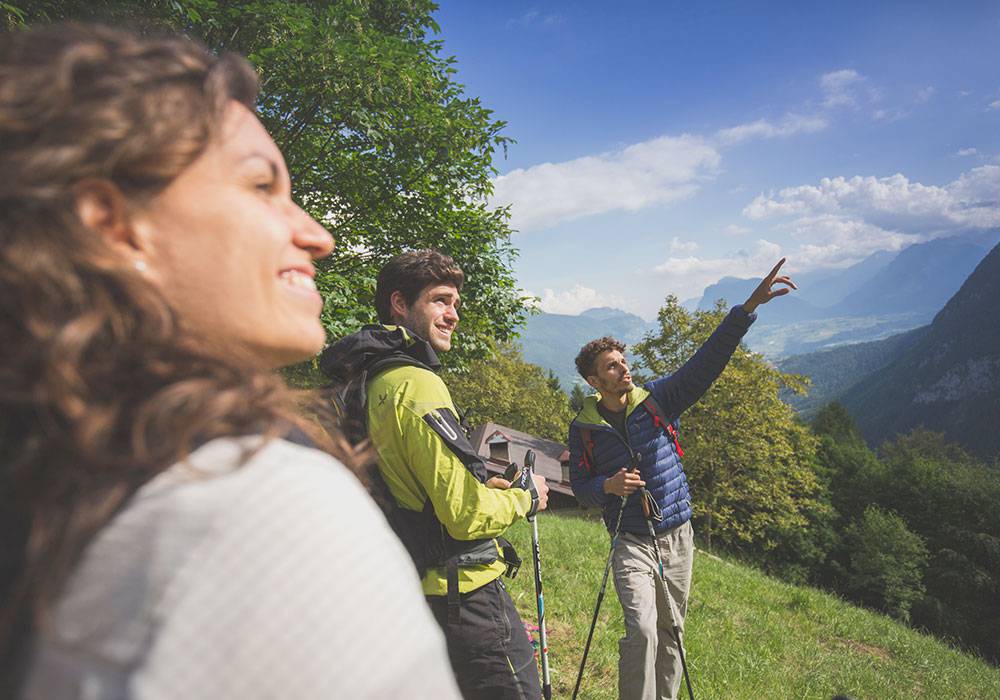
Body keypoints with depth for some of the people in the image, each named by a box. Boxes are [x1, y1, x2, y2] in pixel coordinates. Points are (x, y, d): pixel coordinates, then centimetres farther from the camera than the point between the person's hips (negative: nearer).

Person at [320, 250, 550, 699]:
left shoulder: (368, 384, 7)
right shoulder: (419, 386, -21)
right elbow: (467, 516, -23)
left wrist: (483, 486, 13)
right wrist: (526, 498, -5)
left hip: (412, 590, 9)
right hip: (463, 593, -9)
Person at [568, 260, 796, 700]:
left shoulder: (656, 399, -4)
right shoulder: (584, 428, -5)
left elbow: (706, 363, -14)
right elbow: (580, 488, 1)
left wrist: (748, 308, -24)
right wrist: (607, 486, -23)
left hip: (678, 536, 2)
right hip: (632, 543, -2)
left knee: (670, 632, 14)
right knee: (641, 631, -18)